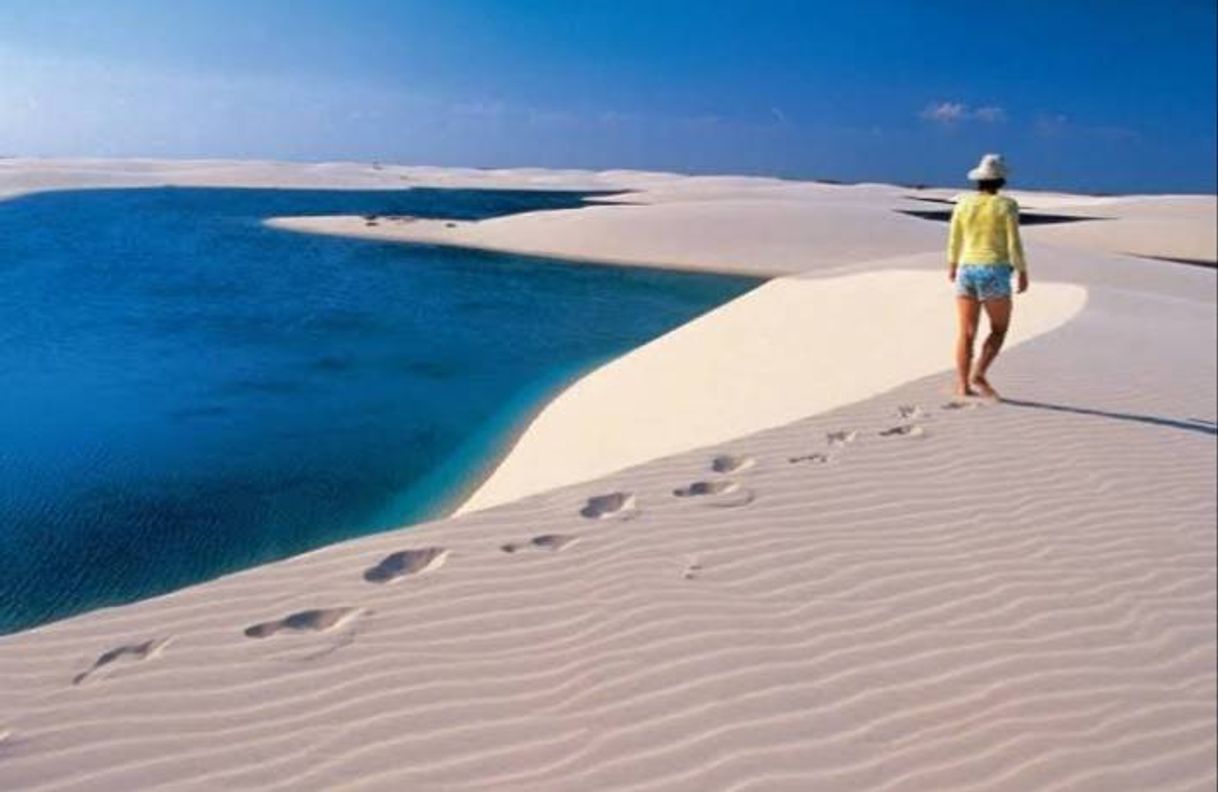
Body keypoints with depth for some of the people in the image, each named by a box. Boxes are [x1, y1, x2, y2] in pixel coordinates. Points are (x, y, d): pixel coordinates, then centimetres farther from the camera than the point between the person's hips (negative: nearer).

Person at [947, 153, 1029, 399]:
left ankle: (962, 385, 4)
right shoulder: (1007, 205, -7)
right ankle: (978, 374, -9)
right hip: (994, 274, -4)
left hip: (966, 271, 4)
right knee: (999, 329, 9)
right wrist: (1023, 273, 2)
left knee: (966, 332, 6)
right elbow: (1014, 244, -9)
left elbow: (954, 242, 11)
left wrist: (952, 266, 27)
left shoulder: (963, 204, 4)